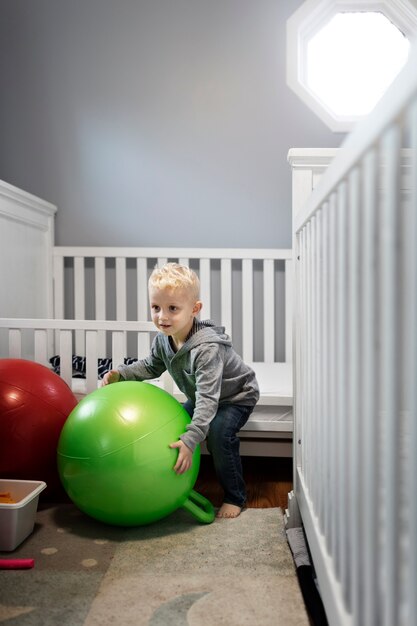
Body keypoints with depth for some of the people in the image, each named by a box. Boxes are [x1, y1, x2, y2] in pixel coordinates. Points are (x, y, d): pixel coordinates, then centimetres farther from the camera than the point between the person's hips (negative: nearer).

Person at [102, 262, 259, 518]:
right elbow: (151, 366, 6)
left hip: (236, 396, -8)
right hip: (201, 396, 8)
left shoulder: (207, 348, -41)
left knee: (218, 431, -28)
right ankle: (182, 478, 25)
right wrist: (120, 373, -9)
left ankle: (236, 497, -9)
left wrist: (190, 440, -51)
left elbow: (208, 398, -44)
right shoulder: (163, 339, -15)